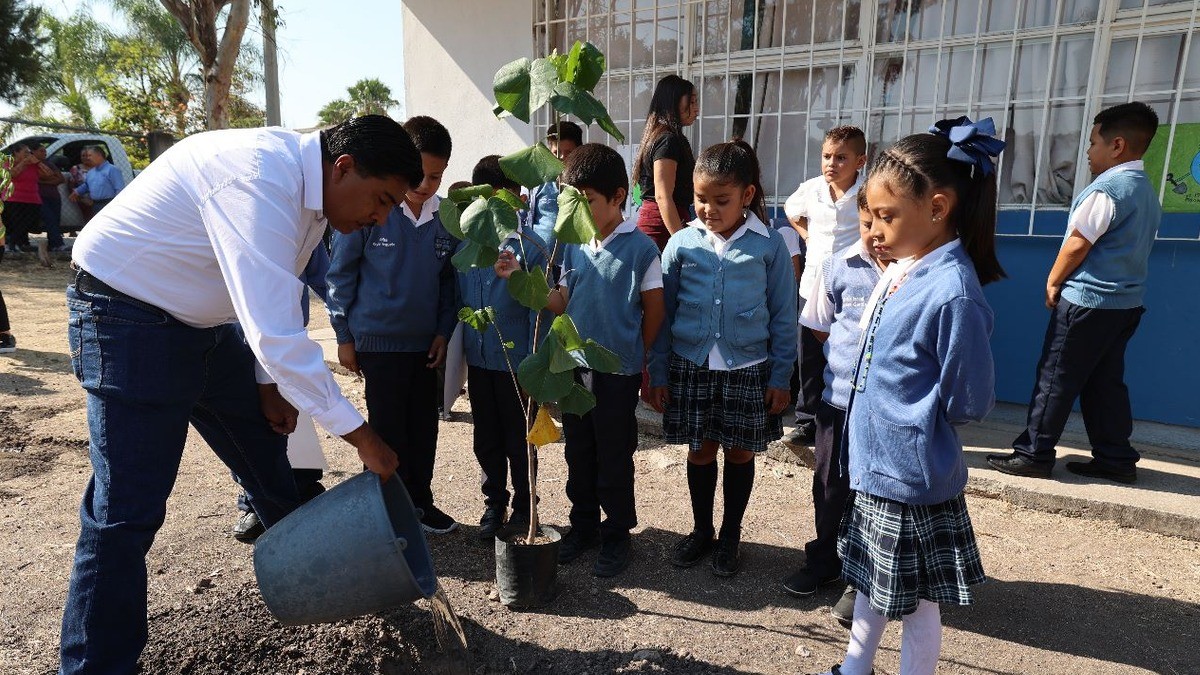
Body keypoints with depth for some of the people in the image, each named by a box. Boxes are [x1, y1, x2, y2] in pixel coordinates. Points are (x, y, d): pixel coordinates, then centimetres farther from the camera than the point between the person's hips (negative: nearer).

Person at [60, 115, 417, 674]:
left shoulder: (311, 191, -1)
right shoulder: (262, 180, -32)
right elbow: (277, 334, -38)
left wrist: (268, 383, 6)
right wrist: (362, 436, -31)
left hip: (204, 323, 9)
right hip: (130, 318, -9)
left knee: (266, 450, 16)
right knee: (126, 510, -7)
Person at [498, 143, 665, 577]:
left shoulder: (640, 248, -12)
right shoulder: (574, 244, 3)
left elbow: (654, 311, -4)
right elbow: (562, 302, 3)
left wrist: (633, 356, 4)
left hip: (618, 371, -5)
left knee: (614, 459, 8)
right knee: (578, 453, 17)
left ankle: (617, 535, 26)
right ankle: (583, 525, 35)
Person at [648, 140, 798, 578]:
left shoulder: (769, 246, -5)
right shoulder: (682, 244, -2)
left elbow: (784, 317, 0)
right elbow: (663, 312, 3)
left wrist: (780, 377, -2)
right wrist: (658, 373, 2)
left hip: (749, 369, -1)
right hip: (691, 366, 1)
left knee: (740, 452, 13)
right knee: (700, 450, 13)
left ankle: (730, 536, 33)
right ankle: (701, 530, 34)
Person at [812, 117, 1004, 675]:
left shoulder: (952, 293, -24)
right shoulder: (902, 269, 1)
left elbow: (969, 402, -17)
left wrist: (910, 420, -4)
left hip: (911, 478, -8)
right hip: (873, 463, 8)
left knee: (914, 600, 13)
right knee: (869, 580, 25)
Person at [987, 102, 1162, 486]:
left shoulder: (1108, 188, -16)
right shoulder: (1148, 191, 14)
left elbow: (1077, 243, -16)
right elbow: (1132, 245, 18)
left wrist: (1054, 281, -2)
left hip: (1087, 299, -9)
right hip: (1126, 300, 9)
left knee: (1056, 378, -2)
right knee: (1105, 381, 14)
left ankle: (1033, 454, 3)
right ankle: (1116, 459, 18)